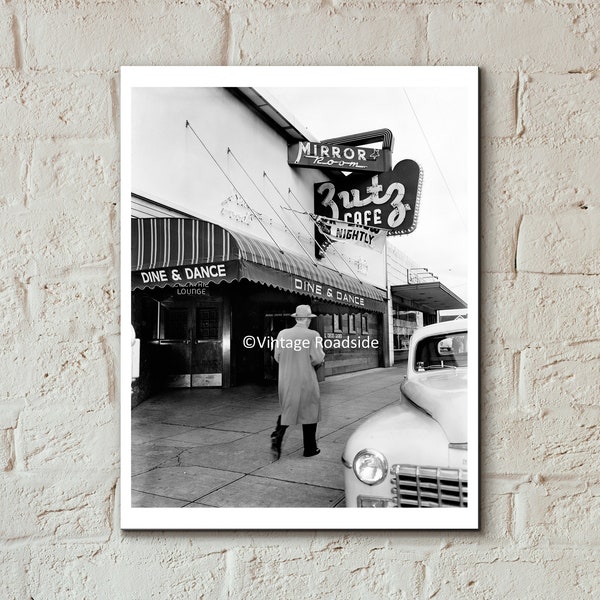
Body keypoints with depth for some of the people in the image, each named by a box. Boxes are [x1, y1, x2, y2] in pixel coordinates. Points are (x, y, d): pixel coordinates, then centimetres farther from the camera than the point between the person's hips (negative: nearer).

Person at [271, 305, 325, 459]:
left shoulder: (283, 334, -1)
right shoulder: (313, 335, -13)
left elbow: (277, 356, 3)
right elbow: (317, 358, -15)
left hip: (285, 380, 4)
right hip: (306, 381, -3)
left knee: (287, 410, 20)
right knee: (309, 412, 12)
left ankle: (277, 436, -1)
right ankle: (310, 448, 21)